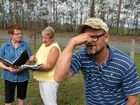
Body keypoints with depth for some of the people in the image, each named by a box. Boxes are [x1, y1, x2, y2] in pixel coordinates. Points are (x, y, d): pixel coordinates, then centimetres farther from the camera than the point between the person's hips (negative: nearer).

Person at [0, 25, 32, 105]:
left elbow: (29, 59, -5)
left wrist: (21, 68, -22)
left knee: (21, 98, 18)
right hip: (9, 76, 0)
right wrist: (8, 68, -22)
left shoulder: (25, 45, -6)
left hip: (23, 76, 1)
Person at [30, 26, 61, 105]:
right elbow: (40, 57, 16)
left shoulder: (54, 48, -22)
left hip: (50, 80, -9)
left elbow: (48, 67, -25)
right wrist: (34, 57, -6)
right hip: (42, 78, 9)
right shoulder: (44, 44, 6)